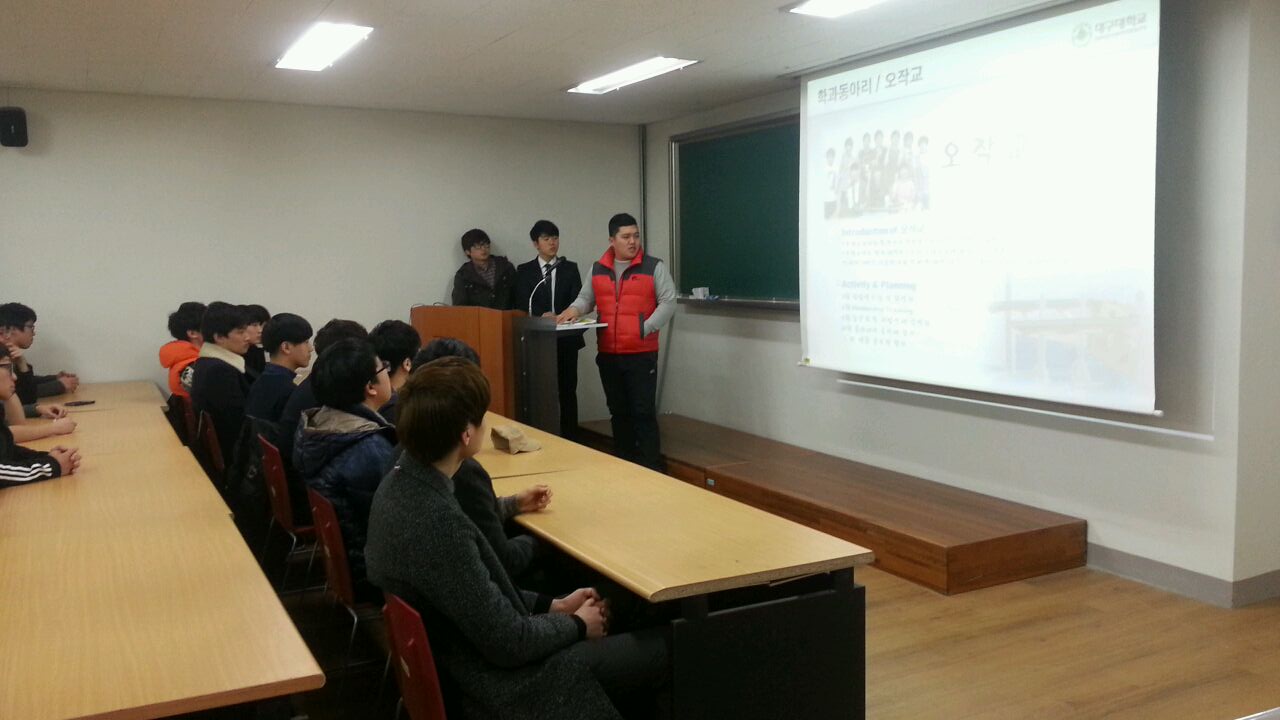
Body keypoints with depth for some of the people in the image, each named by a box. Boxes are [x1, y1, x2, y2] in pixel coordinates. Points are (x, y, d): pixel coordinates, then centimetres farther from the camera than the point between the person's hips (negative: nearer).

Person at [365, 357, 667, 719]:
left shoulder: (401, 483, -3)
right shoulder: (437, 523, -31)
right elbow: (508, 643, -23)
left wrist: (552, 605, 6)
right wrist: (577, 625, -6)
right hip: (489, 683, -9)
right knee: (660, 649, 1)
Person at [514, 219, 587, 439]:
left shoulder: (570, 268, 9)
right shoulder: (524, 271, 7)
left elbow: (577, 302, 2)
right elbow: (521, 305, -2)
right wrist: (542, 316, -20)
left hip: (566, 338, 1)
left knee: (567, 390, 3)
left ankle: (569, 439, 10)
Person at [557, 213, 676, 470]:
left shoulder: (654, 267, -2)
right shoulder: (597, 270, 11)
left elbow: (668, 301, -4)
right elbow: (586, 298, 17)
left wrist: (646, 328, -15)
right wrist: (574, 309, -5)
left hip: (642, 354, -4)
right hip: (608, 354, 4)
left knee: (643, 412, -5)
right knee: (618, 411, 12)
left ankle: (651, 469, 2)